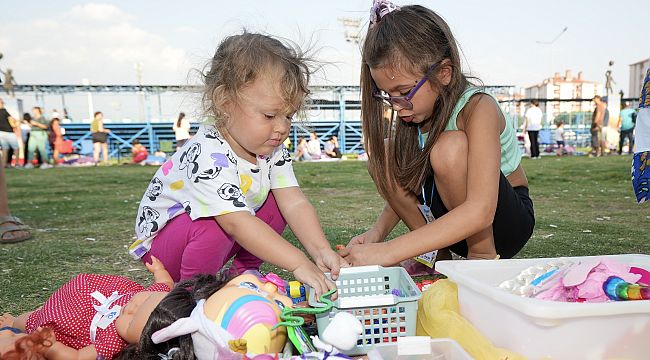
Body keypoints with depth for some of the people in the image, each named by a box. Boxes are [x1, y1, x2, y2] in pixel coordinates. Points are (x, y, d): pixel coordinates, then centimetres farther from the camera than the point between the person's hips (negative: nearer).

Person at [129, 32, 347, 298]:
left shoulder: (272, 151, -10)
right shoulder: (209, 157, -35)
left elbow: (295, 203, -17)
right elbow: (238, 223, -42)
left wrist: (321, 251, -33)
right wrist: (298, 264, -45)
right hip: (161, 238, -7)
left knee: (275, 203, -7)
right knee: (212, 230, -36)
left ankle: (246, 272, 6)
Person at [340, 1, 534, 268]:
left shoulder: (477, 108, -27)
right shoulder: (414, 110, -6)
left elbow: (480, 212, -39)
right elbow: (405, 188, 1)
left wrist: (387, 251, -43)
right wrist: (377, 232, -19)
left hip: (510, 219, -5)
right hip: (455, 228, 6)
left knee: (450, 147, -33)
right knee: (383, 156, -15)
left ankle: (483, 255, -13)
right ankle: (437, 256, -5)